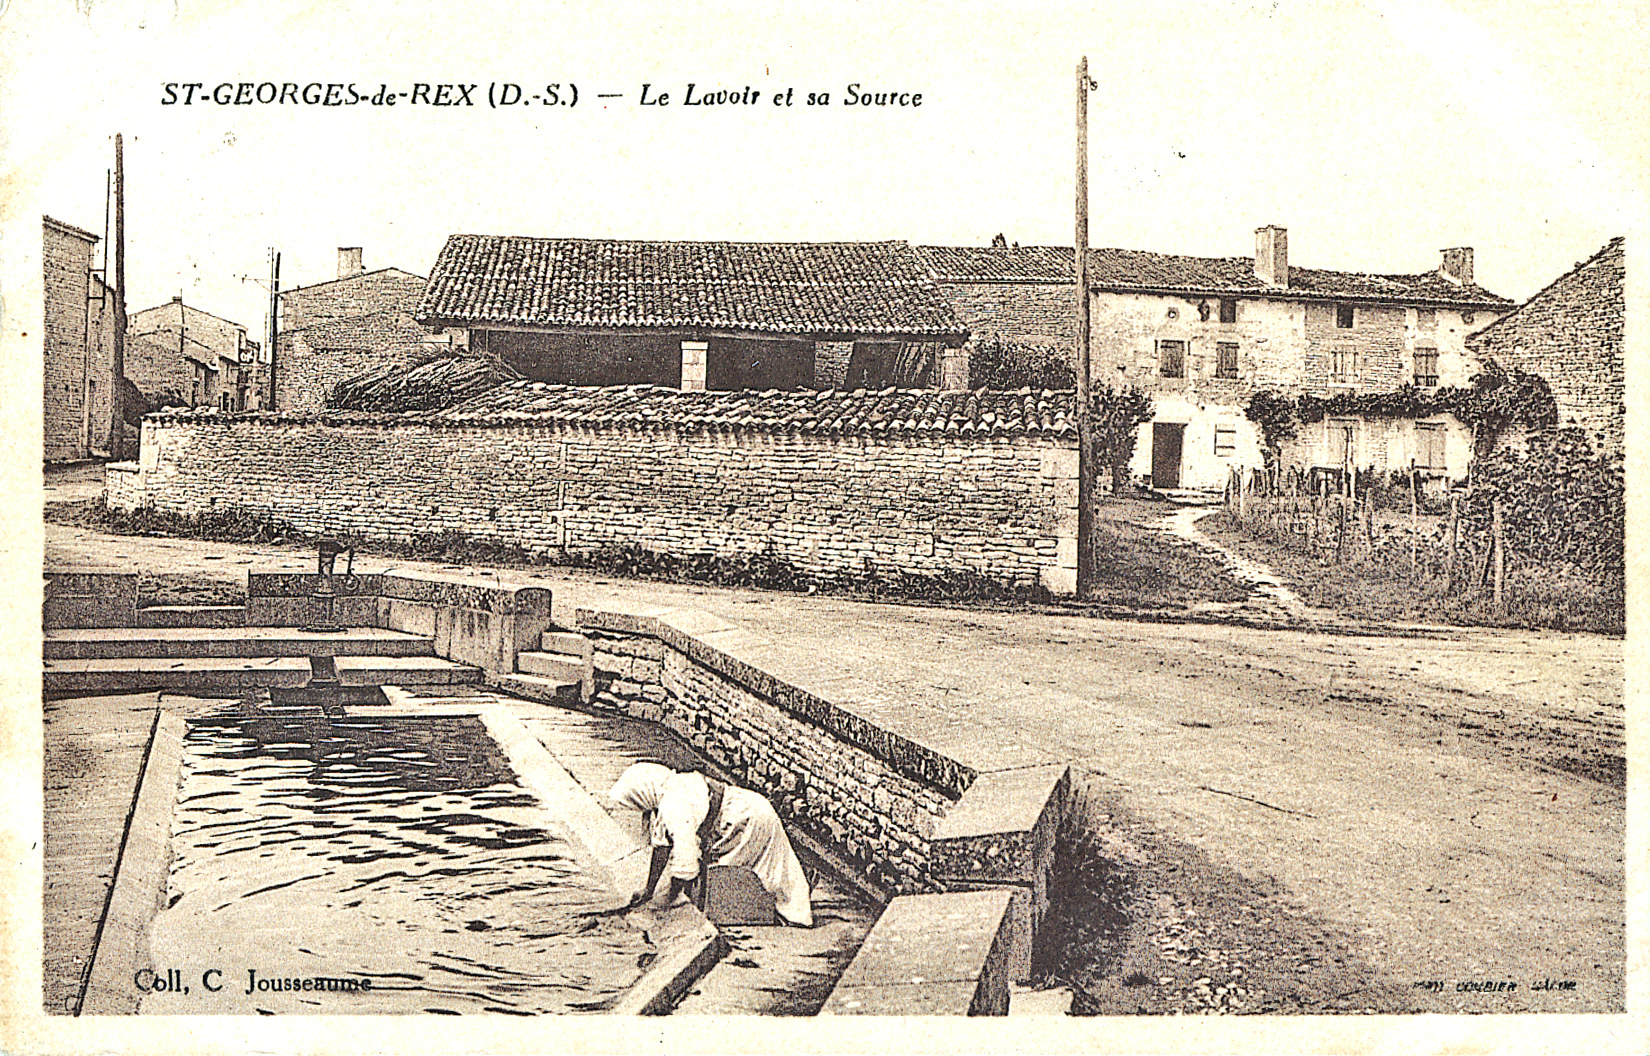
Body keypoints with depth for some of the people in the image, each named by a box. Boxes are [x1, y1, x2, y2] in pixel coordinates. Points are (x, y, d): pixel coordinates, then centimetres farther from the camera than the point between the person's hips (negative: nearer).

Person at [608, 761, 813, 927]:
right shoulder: (663, 797, 0)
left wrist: (669, 896, -14)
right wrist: (649, 888, 13)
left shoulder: (675, 808, -31)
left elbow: (686, 859, -29)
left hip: (752, 819, -9)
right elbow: (662, 845, 9)